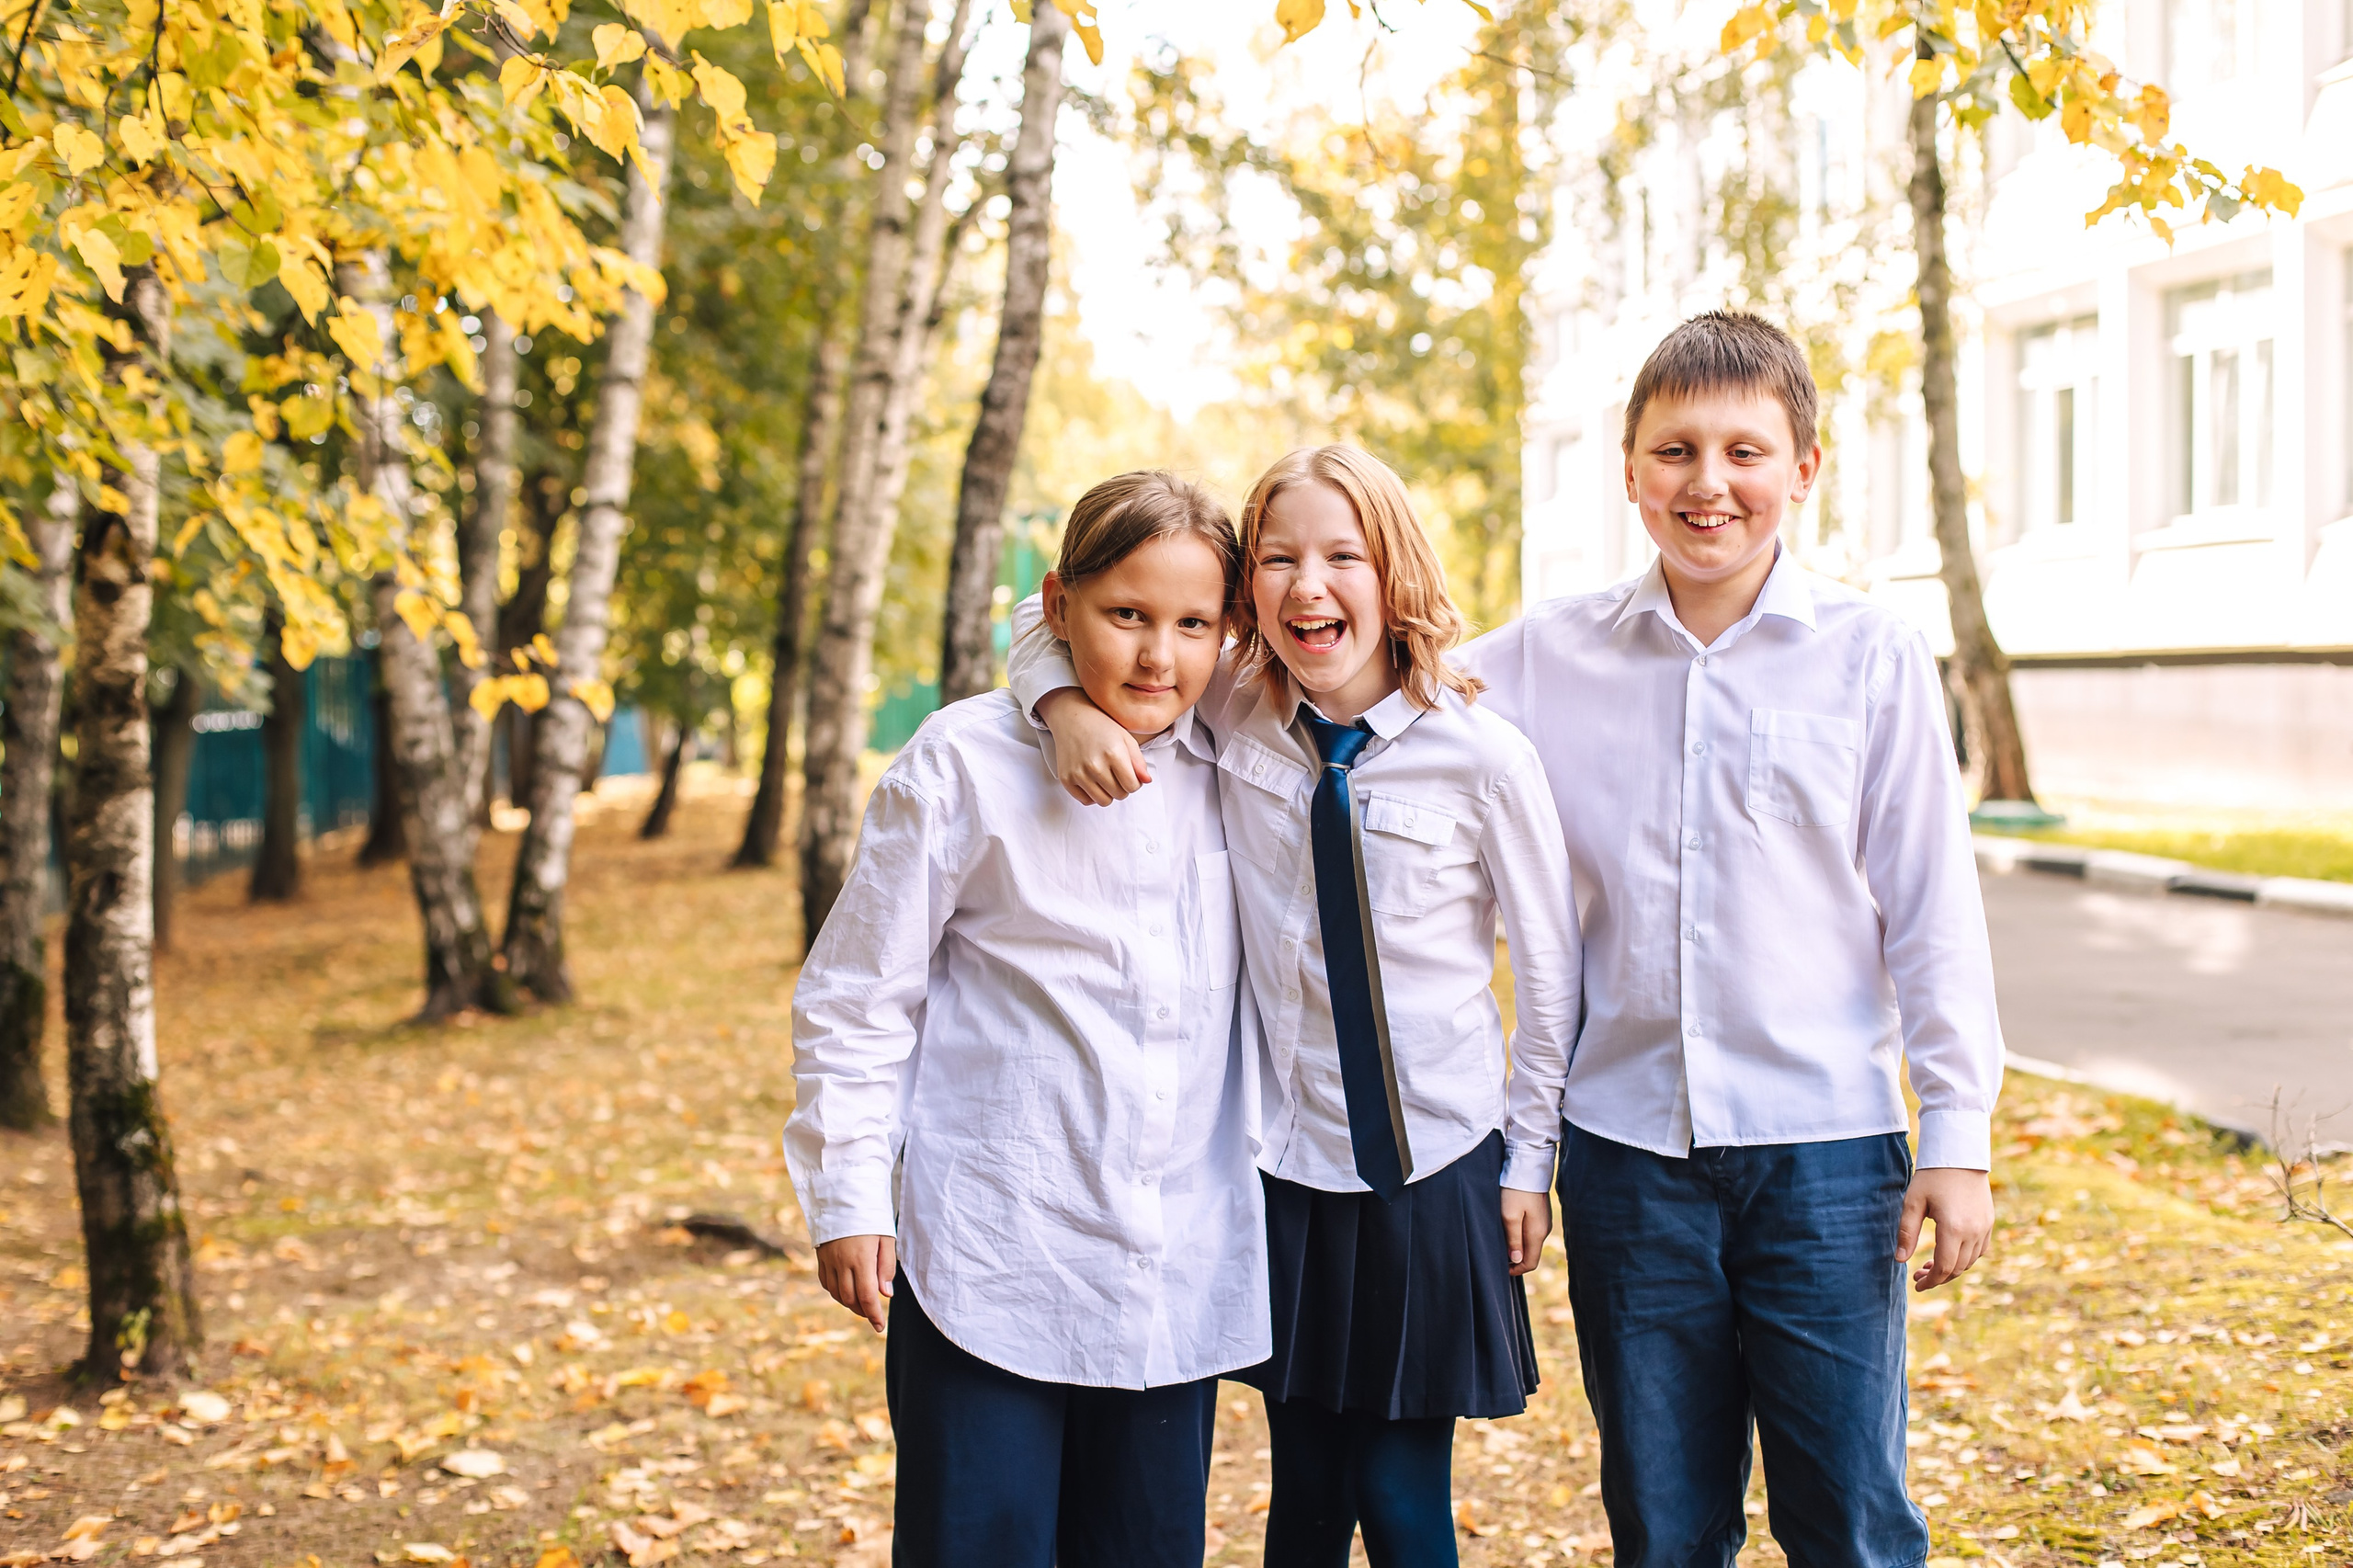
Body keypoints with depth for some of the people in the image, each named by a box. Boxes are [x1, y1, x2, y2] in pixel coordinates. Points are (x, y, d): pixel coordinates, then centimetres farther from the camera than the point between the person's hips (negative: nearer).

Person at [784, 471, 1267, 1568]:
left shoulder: (1233, 768, 5)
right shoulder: (967, 760, -6)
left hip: (1182, 1267, 4)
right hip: (992, 1265, -4)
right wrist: (846, 1195, -4)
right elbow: (855, 995, -2)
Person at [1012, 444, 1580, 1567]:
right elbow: (1052, 622, 5)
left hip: (1435, 1172, -3)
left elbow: (1548, 973, -1)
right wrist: (1070, 708, -16)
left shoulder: (1481, 756, -12)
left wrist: (1529, 1160, 3)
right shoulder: (1229, 714, -4)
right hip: (1284, 1165, 3)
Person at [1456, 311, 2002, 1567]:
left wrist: (1957, 1136, -1)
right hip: (1625, 1140, 2)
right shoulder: (1550, 656, 4)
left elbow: (1933, 911, 2)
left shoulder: (1870, 658, 0)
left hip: (1826, 1144, -2)